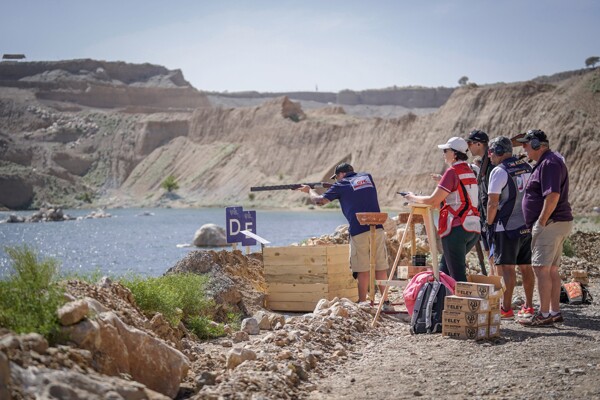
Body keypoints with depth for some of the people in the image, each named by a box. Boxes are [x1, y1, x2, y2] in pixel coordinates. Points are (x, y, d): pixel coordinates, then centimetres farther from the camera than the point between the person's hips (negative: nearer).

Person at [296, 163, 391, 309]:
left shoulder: (341, 185, 4)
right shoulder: (368, 177, 16)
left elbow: (320, 201, 8)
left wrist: (309, 191, 27)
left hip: (359, 232, -4)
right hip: (377, 229, 4)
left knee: (363, 270, 3)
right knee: (381, 267, 7)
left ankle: (362, 303, 7)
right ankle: (385, 302, 8)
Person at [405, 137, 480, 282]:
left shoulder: (453, 172, -9)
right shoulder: (470, 171, 16)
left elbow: (433, 201, -10)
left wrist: (413, 198, 6)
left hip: (457, 228, -8)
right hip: (474, 228, 8)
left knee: (458, 276, -6)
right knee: (444, 270, 16)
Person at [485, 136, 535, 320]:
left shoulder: (499, 172, -11)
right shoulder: (527, 168, 11)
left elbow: (493, 203, -14)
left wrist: (489, 223, -3)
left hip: (507, 227, -7)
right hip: (528, 226, 7)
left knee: (506, 268, -3)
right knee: (526, 267, 12)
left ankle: (506, 309, -2)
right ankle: (528, 307, 17)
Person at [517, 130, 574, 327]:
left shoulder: (549, 163, -15)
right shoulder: (550, 161, 18)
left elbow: (553, 196, -25)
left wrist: (541, 222, -20)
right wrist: (541, 223, 19)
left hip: (550, 223, -11)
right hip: (560, 222, 11)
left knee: (541, 268, -9)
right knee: (552, 269, 14)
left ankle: (544, 315, -7)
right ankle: (555, 311, 19)